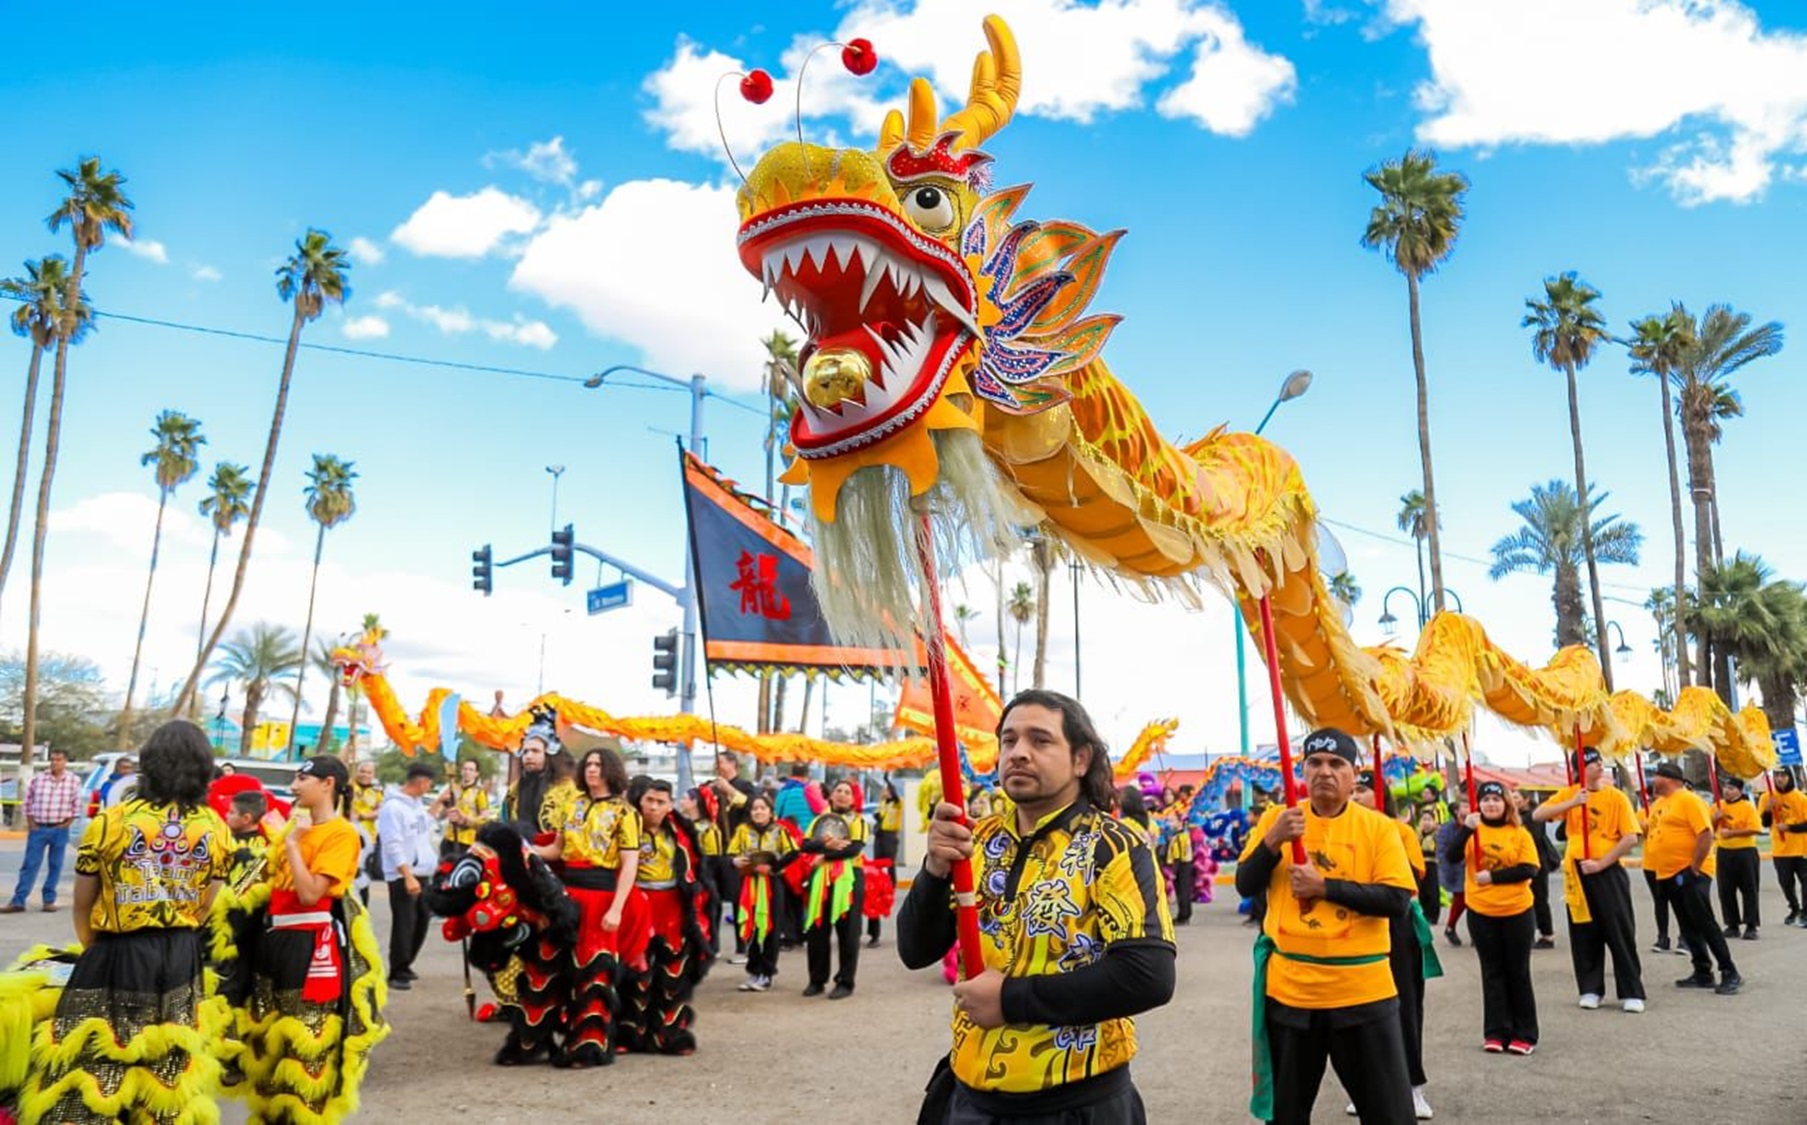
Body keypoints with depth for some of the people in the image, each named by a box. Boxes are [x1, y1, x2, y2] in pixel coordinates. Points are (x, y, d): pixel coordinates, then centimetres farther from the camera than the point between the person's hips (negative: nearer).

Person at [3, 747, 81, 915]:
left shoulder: (74, 781, -2)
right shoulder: (37, 778, 0)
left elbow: (76, 805, 3)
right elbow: (27, 801, 7)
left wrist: (67, 823, -1)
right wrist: (30, 823, 2)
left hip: (59, 830, 0)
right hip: (38, 828, 0)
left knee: (55, 866, 5)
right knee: (29, 864, 1)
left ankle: (49, 901, 13)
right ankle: (18, 901, 4)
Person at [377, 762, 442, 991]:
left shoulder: (416, 803, 11)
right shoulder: (393, 807, -17)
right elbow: (393, 845, -21)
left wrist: (439, 805, 20)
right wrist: (407, 876, -24)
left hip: (420, 873, 9)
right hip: (402, 876, -9)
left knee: (420, 921, 14)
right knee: (404, 923, -6)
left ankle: (404, 966, 27)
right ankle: (397, 973, 3)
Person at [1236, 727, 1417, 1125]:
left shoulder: (1377, 827, -3)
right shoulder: (1276, 817, 1)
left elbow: (1397, 900, -11)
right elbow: (1246, 886, -3)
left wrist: (1325, 886, -18)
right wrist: (1273, 841, -19)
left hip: (1362, 991, -1)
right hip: (1289, 988, 2)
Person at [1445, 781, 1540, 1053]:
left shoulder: (1520, 833, -3)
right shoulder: (1473, 831, 1)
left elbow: (1529, 869, -11)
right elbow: (1453, 857, -12)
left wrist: (1493, 876, -18)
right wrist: (1466, 828, -25)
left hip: (1517, 911, -1)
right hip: (1481, 913, 1)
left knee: (1518, 972, 8)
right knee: (1492, 972, 9)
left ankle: (1524, 1034, 17)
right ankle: (1496, 1032, 15)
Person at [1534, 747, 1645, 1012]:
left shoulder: (1617, 797, -4)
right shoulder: (1568, 794, 2)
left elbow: (1631, 838, -10)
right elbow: (1537, 816, -10)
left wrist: (1601, 863, -16)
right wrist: (1571, 803, -21)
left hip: (1608, 871, -2)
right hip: (1577, 871, 2)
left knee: (1620, 931, -1)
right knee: (1583, 932, 7)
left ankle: (1632, 992, 7)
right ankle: (1590, 989, 17)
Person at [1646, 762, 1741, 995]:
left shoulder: (1688, 800, -12)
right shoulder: (1659, 804, 14)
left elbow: (1706, 834, -19)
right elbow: (1655, 833, 22)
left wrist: (1694, 868, -19)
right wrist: (1657, 865, 13)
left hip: (1690, 873, -9)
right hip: (1668, 874, 9)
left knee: (1704, 922, -9)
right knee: (1688, 926, 11)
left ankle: (1730, 973, -3)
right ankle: (1703, 973, 17)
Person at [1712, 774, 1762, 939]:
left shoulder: (1748, 807, -7)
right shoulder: (1718, 806, 8)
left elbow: (1754, 829, -17)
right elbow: (1709, 829, 11)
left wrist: (1732, 832, -21)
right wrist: (1715, 818, -8)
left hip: (1745, 852, -5)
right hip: (1724, 853, 5)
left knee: (1749, 890, 0)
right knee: (1726, 891, 6)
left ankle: (1751, 926, 6)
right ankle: (1733, 925, 14)